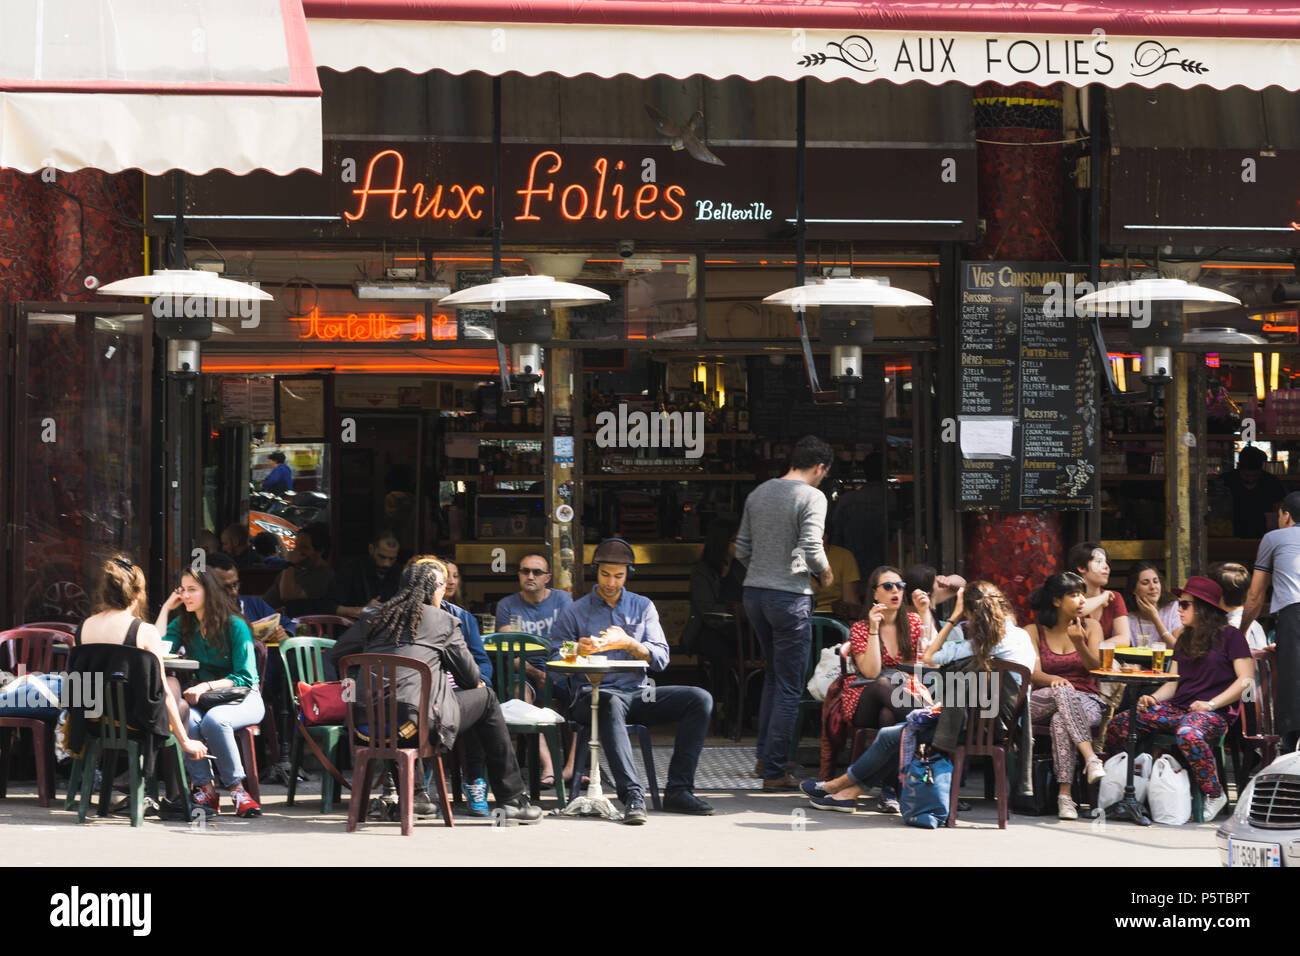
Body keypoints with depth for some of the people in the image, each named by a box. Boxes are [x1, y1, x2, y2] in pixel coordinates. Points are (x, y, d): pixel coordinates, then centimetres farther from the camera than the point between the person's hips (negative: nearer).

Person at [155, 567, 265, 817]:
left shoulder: (235, 625, -8)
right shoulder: (183, 624, 8)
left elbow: (245, 678, -11)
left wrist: (207, 686, -25)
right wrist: (166, 608, -2)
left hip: (242, 698, -4)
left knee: (214, 720, -37)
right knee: (184, 717, -32)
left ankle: (237, 789, -24)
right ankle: (204, 789, -25)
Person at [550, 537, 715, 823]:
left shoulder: (643, 607, 16)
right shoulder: (574, 612, 10)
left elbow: (661, 659, 5)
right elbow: (556, 662, 3)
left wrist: (629, 643, -13)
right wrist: (578, 651, -19)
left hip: (638, 693, 4)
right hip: (592, 695, -4)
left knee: (700, 699, -17)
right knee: (610, 703, -41)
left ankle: (678, 790, -20)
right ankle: (632, 794, -49)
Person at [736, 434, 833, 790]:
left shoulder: (758, 493, 11)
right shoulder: (812, 497, -10)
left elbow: (742, 550, 13)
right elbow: (811, 549, -19)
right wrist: (825, 573, 0)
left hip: (754, 593, 7)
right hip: (790, 596, -7)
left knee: (774, 674, 23)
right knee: (790, 686, 0)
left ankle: (764, 756, 25)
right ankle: (774, 770, 0)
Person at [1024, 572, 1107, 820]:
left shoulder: (1090, 626, 11)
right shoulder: (1033, 632, 8)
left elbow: (1096, 668, 0)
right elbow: (1034, 674, -4)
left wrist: (1079, 644, -18)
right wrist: (1052, 680, -27)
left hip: (1085, 703, 0)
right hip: (1041, 704, 0)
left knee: (1061, 721, -36)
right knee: (1062, 691, -38)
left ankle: (1065, 795, -45)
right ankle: (1091, 758, -52)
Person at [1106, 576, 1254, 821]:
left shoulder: (1229, 636, 1)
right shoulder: (1185, 640, 23)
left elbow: (1246, 679, -7)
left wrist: (1211, 704, -15)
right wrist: (1152, 699, 0)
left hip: (1215, 712, -7)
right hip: (1177, 708, 7)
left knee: (1188, 733, -42)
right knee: (1118, 724, -11)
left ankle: (1215, 794, -23)